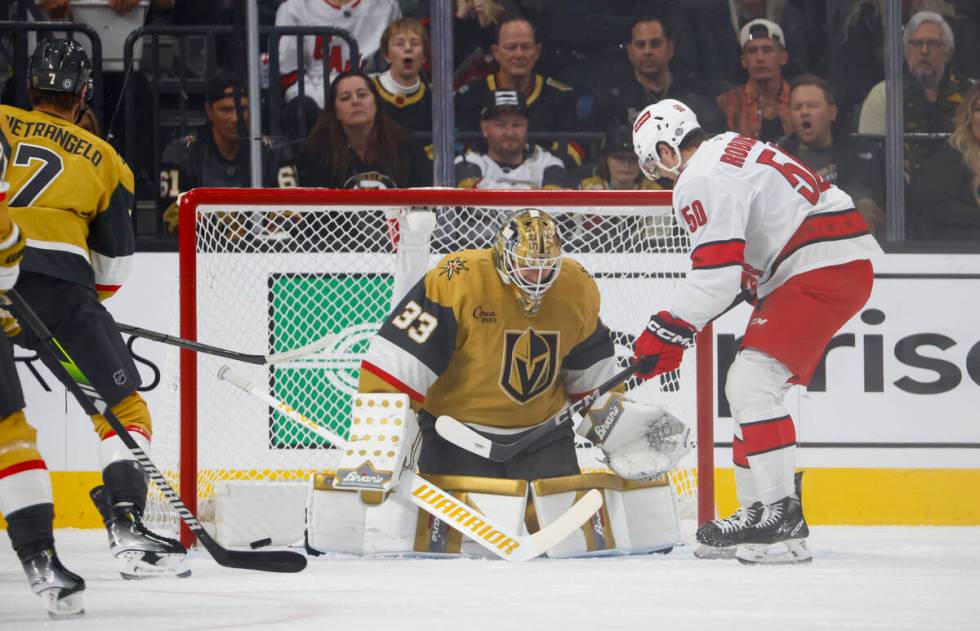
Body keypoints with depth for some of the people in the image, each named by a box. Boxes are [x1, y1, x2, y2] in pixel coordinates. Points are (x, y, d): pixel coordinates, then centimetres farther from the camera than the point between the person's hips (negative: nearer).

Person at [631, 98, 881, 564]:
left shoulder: (701, 181, -12)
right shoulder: (731, 150, 21)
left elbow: (718, 271, -20)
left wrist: (671, 330, -16)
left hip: (823, 269, -11)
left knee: (752, 380, -17)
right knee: (751, 386, 15)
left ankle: (779, 509, -22)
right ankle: (759, 509, 18)